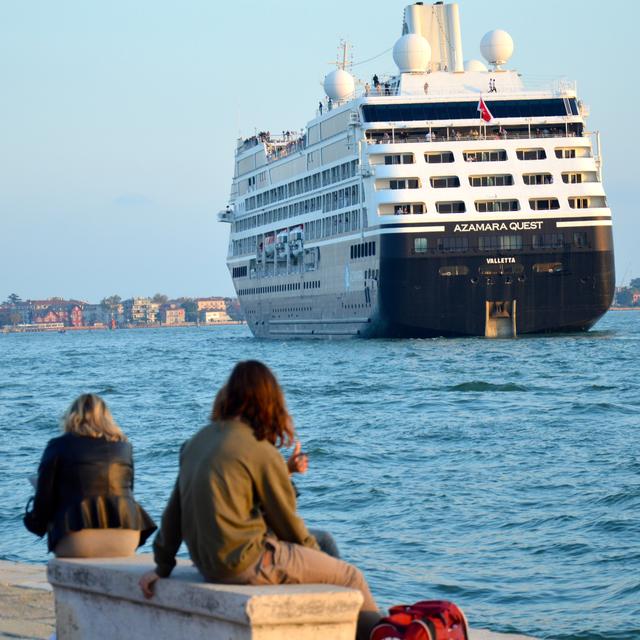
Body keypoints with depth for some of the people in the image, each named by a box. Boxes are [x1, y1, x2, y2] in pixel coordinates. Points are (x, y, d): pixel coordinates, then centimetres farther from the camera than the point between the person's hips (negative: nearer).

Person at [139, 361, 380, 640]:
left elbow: (174, 509, 10)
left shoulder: (197, 441, 7)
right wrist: (312, 550, 15)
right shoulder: (262, 452, -13)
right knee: (350, 578, 3)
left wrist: (162, 566, 18)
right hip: (245, 565, -8)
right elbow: (286, 520, -3)